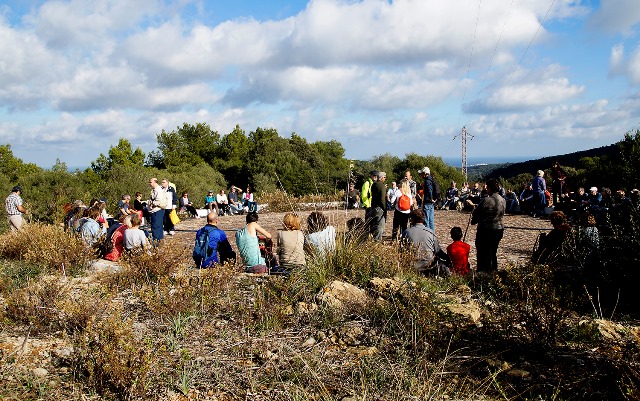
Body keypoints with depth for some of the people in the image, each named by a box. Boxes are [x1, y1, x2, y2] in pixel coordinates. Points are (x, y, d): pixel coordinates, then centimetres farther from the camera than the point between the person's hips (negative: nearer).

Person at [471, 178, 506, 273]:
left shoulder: (485, 200, -19)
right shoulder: (503, 200, 2)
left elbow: (475, 214, -9)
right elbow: (502, 214, 12)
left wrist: (473, 221, 11)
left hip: (485, 230, -7)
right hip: (498, 229, 7)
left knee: (482, 252, 2)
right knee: (493, 252, 18)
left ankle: (482, 271, 4)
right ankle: (493, 271, 24)